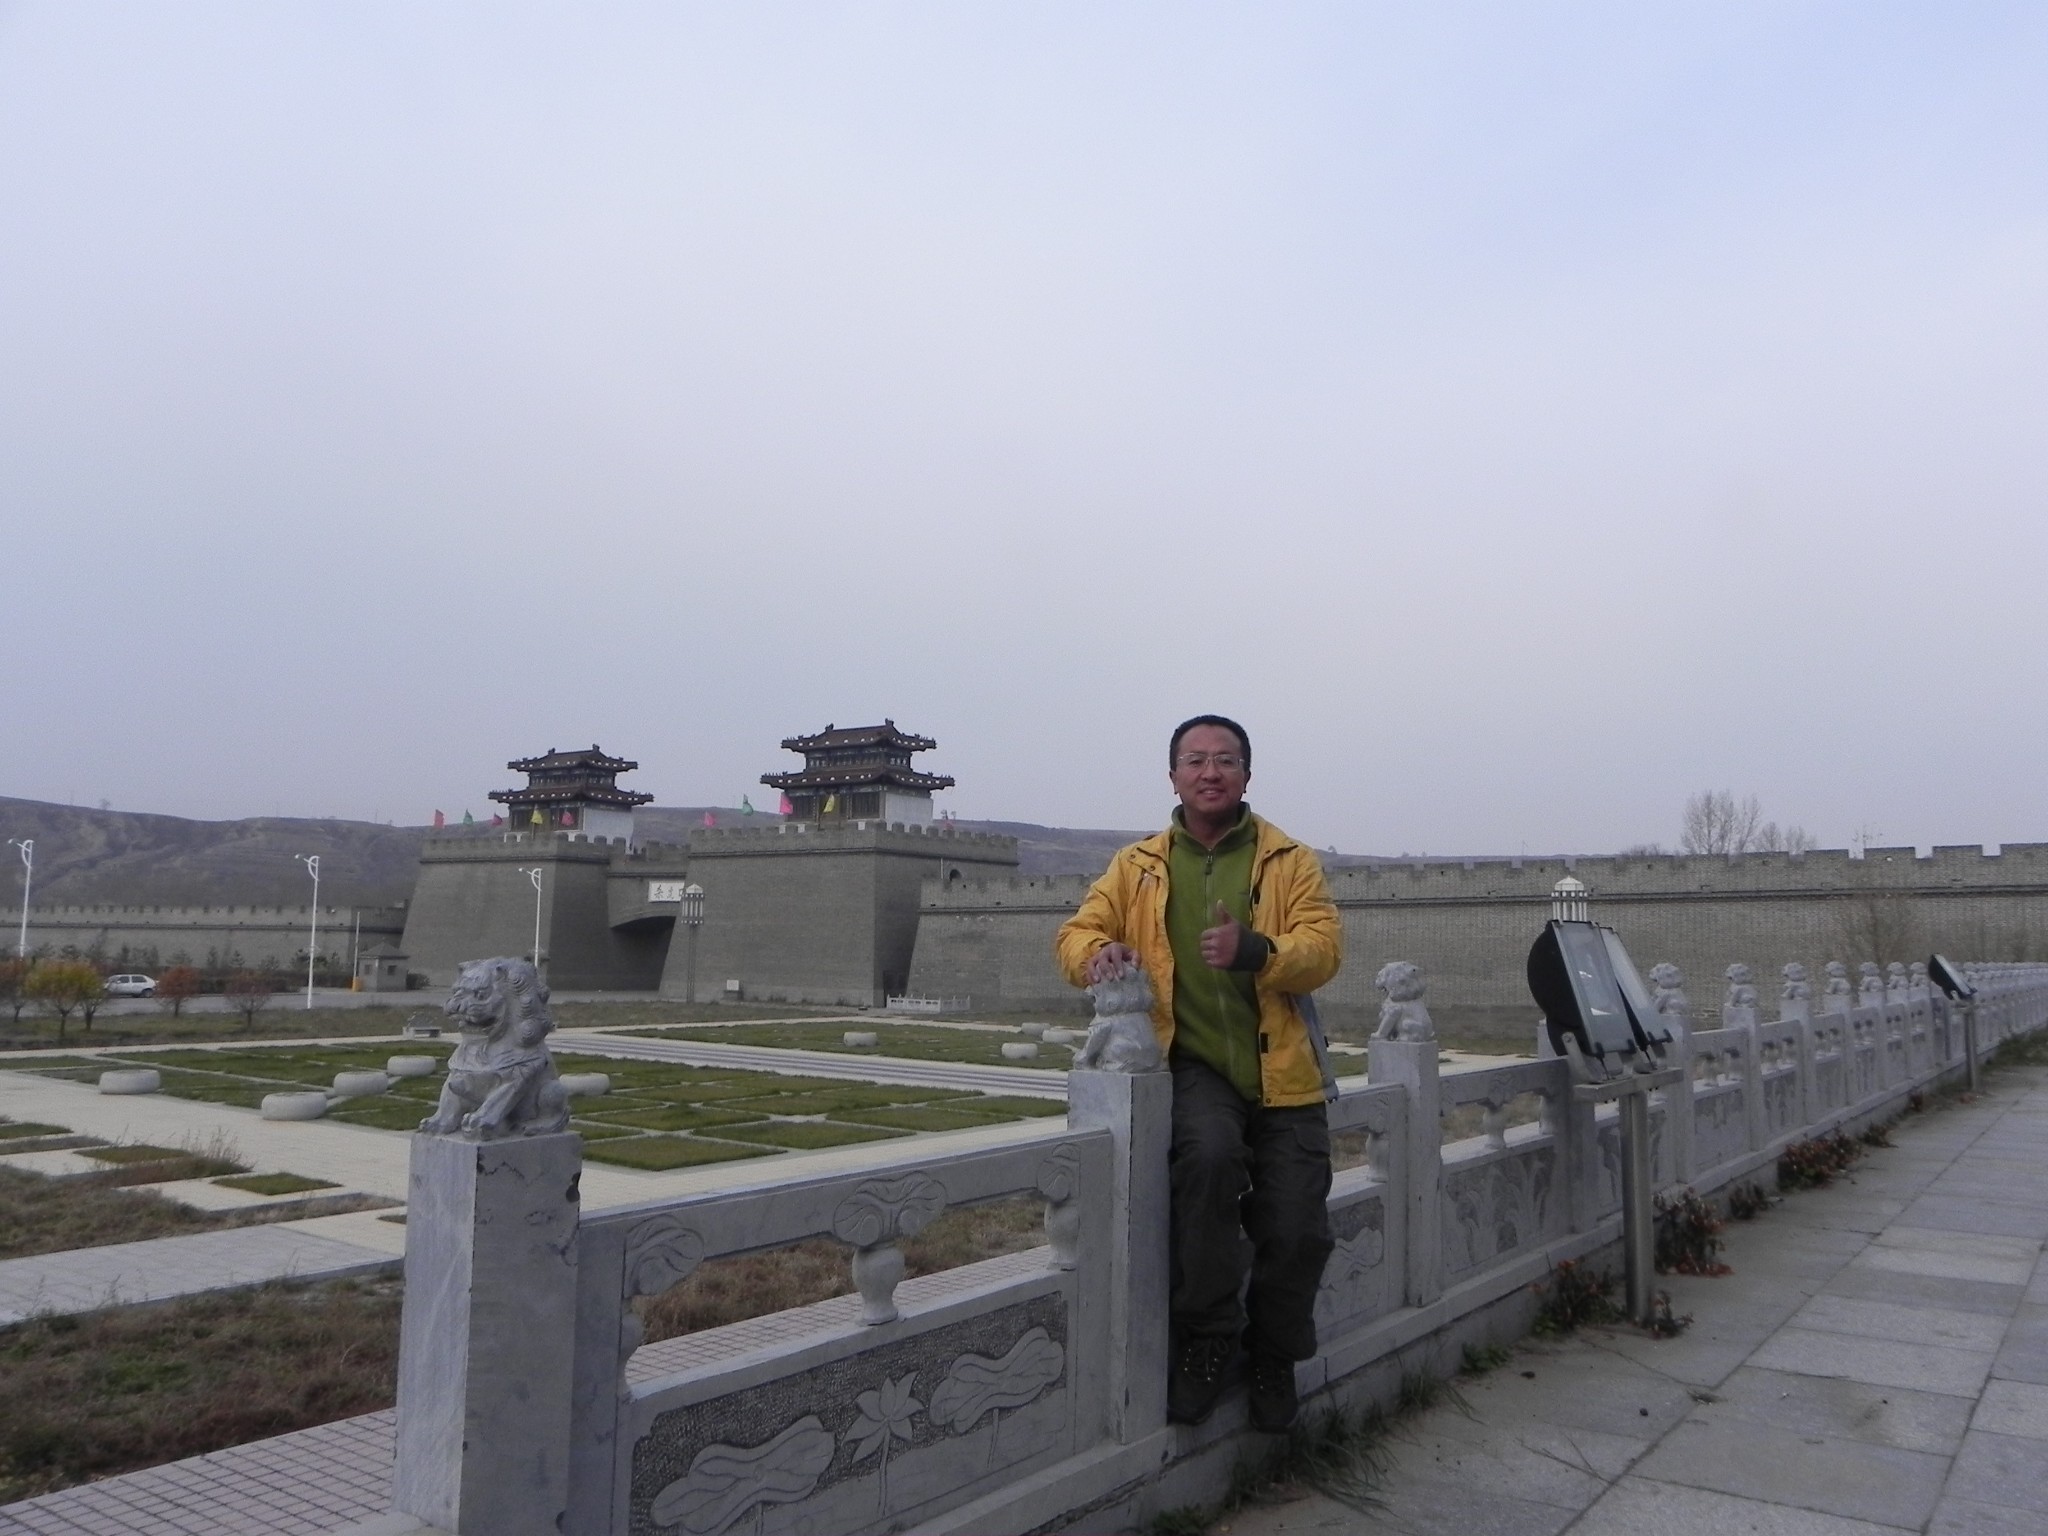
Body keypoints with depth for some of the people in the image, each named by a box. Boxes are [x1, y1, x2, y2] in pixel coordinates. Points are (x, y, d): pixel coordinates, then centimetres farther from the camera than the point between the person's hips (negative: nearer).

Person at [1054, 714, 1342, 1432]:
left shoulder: (1290, 860, 8)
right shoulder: (1137, 866, 12)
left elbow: (1324, 947, -5)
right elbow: (1077, 932, 6)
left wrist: (1256, 951, -26)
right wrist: (1098, 952, -19)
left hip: (1279, 1069, 1)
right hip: (1192, 1062, -1)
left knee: (1298, 1230, -5)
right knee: (1209, 1155, -32)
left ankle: (1272, 1357, 28)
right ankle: (1207, 1335, -9)